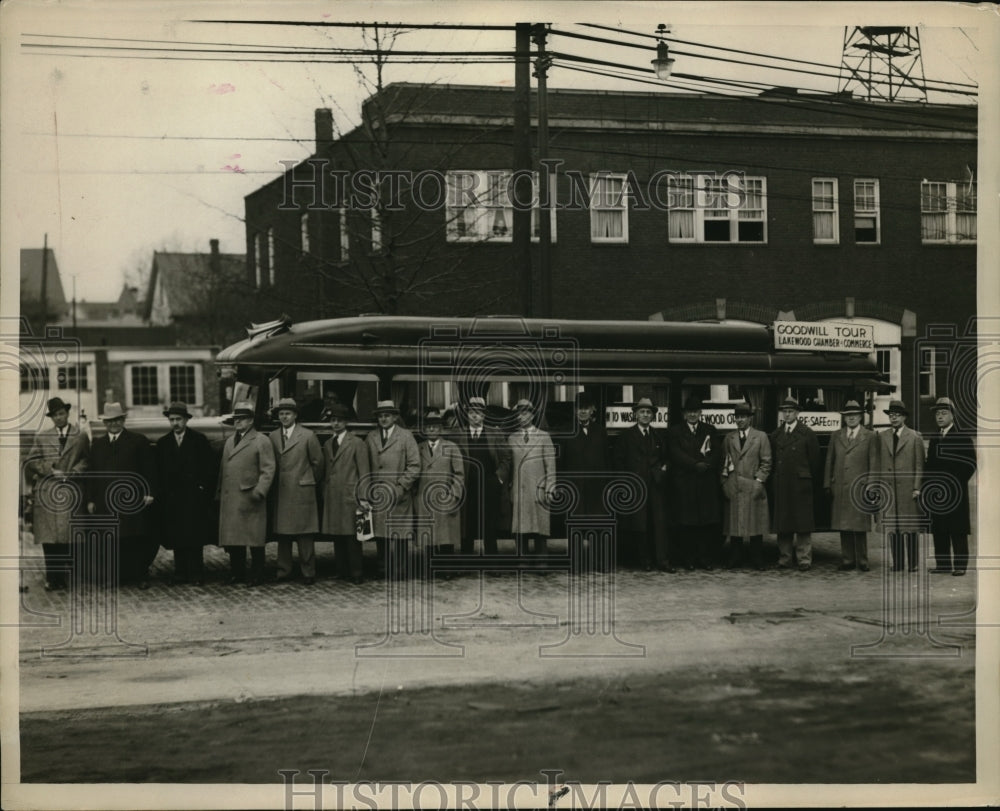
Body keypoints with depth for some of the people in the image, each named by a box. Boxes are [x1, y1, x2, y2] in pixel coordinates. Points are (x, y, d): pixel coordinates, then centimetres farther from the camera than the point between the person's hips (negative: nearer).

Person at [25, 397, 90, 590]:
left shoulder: (81, 437, 10)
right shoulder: (41, 437, 13)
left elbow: (86, 461, 10)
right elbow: (31, 462, 10)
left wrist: (74, 472, -8)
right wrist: (47, 470, -6)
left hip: (70, 492, -1)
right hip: (46, 493, 1)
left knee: (67, 537, -2)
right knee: (49, 538, -2)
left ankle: (63, 576, 4)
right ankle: (52, 578, 1)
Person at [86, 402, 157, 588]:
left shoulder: (139, 441, 6)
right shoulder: (97, 444, 15)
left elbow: (149, 469, 2)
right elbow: (92, 473, 14)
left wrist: (149, 493, -7)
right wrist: (91, 499, 8)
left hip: (133, 500, -3)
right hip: (105, 501, 3)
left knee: (137, 540, -1)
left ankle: (141, 576, 8)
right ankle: (118, 576, 4)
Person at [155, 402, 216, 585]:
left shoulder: (199, 440, 3)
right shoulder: (162, 443, 10)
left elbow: (211, 467, 2)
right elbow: (158, 471, 9)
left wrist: (205, 490, -5)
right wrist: (161, 493, 0)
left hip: (194, 497, -3)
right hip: (171, 499, 3)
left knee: (195, 538, -4)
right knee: (176, 538, 2)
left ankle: (196, 574, -1)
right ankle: (181, 573, 8)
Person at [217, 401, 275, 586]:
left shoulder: (261, 441, -1)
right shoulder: (229, 442, 20)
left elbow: (268, 470, -7)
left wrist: (259, 491, -17)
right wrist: (219, 493, 15)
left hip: (250, 501, -6)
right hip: (229, 500, 7)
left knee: (254, 540, -3)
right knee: (232, 540, 8)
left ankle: (256, 576, 3)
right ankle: (237, 574, 16)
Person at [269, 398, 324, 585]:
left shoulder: (308, 436, -1)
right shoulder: (273, 437, 10)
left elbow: (317, 462, 6)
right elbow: (272, 464, 13)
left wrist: (312, 481, 14)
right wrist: (275, 485, 9)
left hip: (302, 491, -4)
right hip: (280, 494, 4)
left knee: (305, 536, -3)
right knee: (282, 535, 5)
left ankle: (308, 573, 2)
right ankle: (284, 572, 11)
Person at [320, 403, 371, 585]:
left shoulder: (357, 443, -1)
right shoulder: (327, 445, 17)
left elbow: (364, 473, -4)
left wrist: (363, 498, -9)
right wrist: (324, 493, 9)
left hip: (350, 497, -5)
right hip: (332, 498, 5)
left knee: (352, 537, -5)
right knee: (337, 537, 6)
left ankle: (356, 574, -1)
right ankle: (342, 572, 13)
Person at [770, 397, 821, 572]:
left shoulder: (807, 434, 1)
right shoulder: (775, 435, 13)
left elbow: (814, 460, 3)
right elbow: (773, 460, 15)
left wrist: (811, 480, 3)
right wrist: (776, 478, 9)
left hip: (801, 484, -4)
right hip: (781, 485, 4)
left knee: (803, 524, -3)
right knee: (782, 524, 4)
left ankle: (804, 559, 0)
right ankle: (785, 558, 10)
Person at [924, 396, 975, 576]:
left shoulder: (963, 437, -2)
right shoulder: (934, 438, 17)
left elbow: (970, 463, -6)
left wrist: (956, 483, -11)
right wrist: (927, 483, 7)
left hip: (956, 492, -6)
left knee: (958, 531, -5)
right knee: (939, 531, 5)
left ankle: (960, 565, -3)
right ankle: (942, 564, 9)